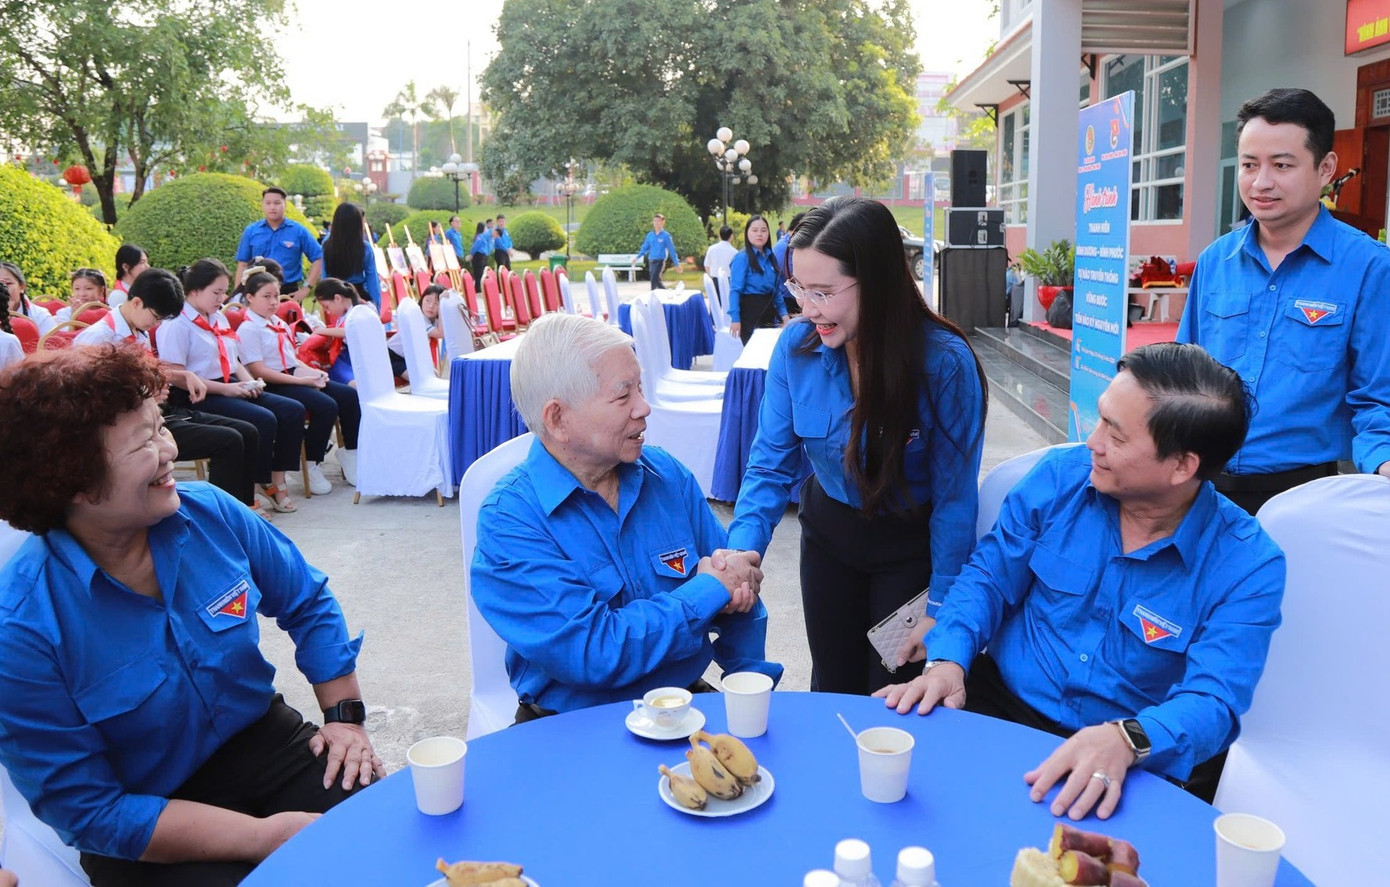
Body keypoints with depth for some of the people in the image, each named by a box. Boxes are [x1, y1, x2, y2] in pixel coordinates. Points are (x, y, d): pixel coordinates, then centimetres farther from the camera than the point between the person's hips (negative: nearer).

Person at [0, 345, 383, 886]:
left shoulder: (209, 512, -9)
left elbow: (308, 605, 7)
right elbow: (87, 811, -18)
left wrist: (345, 715, -2)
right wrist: (266, 835, -23)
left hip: (261, 740, 4)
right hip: (149, 839, -4)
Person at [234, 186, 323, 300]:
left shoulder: (299, 231, 0)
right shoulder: (250, 231, 6)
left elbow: (318, 259, 0)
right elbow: (243, 265, 7)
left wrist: (306, 288, -6)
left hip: (289, 292, -1)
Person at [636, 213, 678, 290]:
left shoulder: (666, 235, -5)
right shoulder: (650, 235, 9)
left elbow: (671, 249, -2)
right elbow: (645, 247, 14)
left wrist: (676, 264, -1)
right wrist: (638, 257, 2)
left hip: (660, 261, -5)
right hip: (651, 261, 5)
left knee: (654, 279, -16)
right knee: (657, 280, 10)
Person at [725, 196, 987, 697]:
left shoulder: (945, 362, -27)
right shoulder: (796, 346, -17)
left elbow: (954, 497, -18)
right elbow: (770, 465, -9)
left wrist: (940, 609, -14)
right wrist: (742, 548, -25)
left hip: (910, 546, -3)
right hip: (828, 532, 3)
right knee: (832, 688, 19)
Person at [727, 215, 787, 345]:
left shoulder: (769, 256, 9)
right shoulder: (742, 258, -11)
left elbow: (775, 288, 14)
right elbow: (735, 290, -15)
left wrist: (783, 312, 9)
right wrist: (735, 318, -21)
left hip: (768, 309, 7)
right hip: (750, 310, -7)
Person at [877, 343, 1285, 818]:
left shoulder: (1248, 566, -12)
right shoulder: (1060, 477, -3)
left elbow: (1212, 701, -19)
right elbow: (989, 576, 3)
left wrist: (1127, 740, -41)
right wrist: (948, 661, -15)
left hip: (1143, 757, -2)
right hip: (1005, 703, 2)